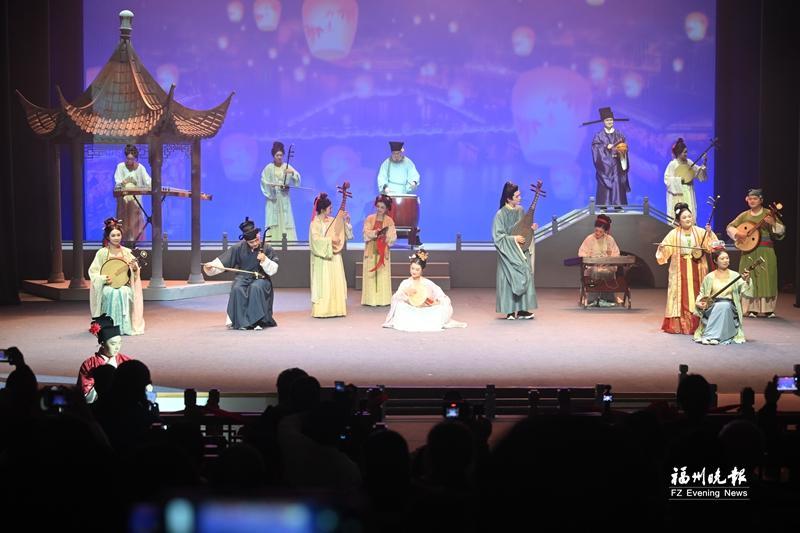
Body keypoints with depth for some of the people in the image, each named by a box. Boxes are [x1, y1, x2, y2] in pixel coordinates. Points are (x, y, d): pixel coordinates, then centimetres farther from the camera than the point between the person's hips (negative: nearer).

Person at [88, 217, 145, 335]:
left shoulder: (127, 252, 5)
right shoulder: (102, 253, -1)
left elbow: (135, 273, 7)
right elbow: (93, 271, 0)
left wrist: (135, 268, -16)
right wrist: (103, 278, -18)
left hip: (124, 285, 1)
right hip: (107, 286, -1)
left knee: (124, 292, -33)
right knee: (114, 293, -35)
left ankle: (124, 326, -23)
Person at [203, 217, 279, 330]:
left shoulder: (266, 248, -4)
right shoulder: (238, 248, -1)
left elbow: (273, 270, -3)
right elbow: (223, 261, 0)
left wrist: (265, 260, -21)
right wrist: (211, 267, -16)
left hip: (261, 278, -1)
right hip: (243, 277, 2)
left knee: (256, 288, -35)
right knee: (237, 289, -30)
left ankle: (256, 321, -30)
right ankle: (240, 321, -24)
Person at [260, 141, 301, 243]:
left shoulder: (287, 167, 5)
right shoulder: (268, 168, 0)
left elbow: (297, 179, -3)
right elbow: (264, 182, -5)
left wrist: (292, 172, -22)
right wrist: (271, 185, -22)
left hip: (284, 198, 2)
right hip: (272, 198, -2)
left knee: (285, 220, -2)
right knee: (273, 221, -6)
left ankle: (286, 240, -1)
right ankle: (273, 241, -6)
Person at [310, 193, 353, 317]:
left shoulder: (333, 220, 8)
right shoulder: (315, 223, -8)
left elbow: (345, 234, 10)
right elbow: (316, 239, -18)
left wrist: (346, 222, -2)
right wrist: (331, 239, -19)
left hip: (334, 256, 6)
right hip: (322, 257, -6)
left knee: (336, 282, 4)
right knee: (323, 283, -5)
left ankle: (336, 309, 8)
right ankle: (321, 310, -2)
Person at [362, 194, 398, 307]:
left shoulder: (389, 221, 4)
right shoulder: (369, 218, 5)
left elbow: (393, 237, -2)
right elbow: (366, 233, -5)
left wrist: (385, 236, -22)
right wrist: (375, 233, -22)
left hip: (383, 250, 0)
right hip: (371, 250, 0)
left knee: (383, 275, -2)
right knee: (370, 275, -3)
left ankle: (383, 299, 0)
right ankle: (370, 299, -1)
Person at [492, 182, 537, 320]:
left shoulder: (520, 210, 5)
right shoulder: (501, 214, -13)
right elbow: (497, 236, -14)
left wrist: (530, 228, -2)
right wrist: (513, 239, -19)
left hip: (522, 251, 6)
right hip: (509, 252, -6)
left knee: (526, 276, 2)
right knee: (511, 277, -4)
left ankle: (522, 310, 7)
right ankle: (510, 311, 3)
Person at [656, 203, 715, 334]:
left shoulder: (700, 232, 4)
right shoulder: (674, 234, 1)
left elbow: (710, 246, -5)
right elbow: (665, 250, -3)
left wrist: (709, 234, -19)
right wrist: (661, 247, -24)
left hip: (696, 268, 1)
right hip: (680, 269, -1)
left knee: (696, 294, 0)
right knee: (681, 295, -2)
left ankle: (696, 324, 5)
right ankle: (679, 325, 0)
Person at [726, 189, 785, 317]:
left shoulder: (769, 214, 0)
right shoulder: (744, 215, 9)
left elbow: (781, 231, -5)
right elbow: (730, 227, 10)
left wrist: (773, 223, -24)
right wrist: (737, 233, -10)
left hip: (766, 252, -2)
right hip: (749, 251, 2)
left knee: (766, 278, -4)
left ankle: (768, 309, 2)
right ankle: (751, 309, 5)